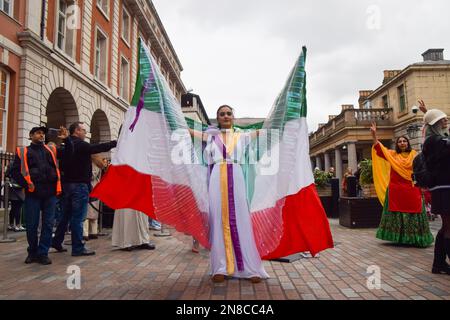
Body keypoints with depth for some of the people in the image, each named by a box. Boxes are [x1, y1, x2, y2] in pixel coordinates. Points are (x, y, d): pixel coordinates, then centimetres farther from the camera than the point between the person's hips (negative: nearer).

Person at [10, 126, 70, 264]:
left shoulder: (51, 150, 18)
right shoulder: (23, 152, 9)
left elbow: (68, 152, 12)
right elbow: (15, 171, 4)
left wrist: (67, 139, -4)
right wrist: (26, 184, -10)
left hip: (50, 193, 2)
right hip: (33, 193, -2)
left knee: (48, 224, 2)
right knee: (32, 225, 4)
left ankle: (43, 253, 10)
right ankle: (32, 252, 22)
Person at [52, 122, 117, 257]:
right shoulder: (80, 145, -13)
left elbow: (61, 166, 17)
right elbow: (99, 148, -20)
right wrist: (116, 143, -15)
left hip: (67, 184, 9)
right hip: (79, 185, -9)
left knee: (66, 215, 18)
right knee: (78, 217, -5)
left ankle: (57, 241, 25)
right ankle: (78, 248, 0)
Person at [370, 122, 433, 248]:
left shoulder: (414, 155, 6)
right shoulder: (392, 155, 6)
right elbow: (379, 149, -1)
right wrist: (374, 134, -11)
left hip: (411, 189, 0)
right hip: (396, 190, 0)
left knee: (413, 213, 3)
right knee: (397, 214, 4)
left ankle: (415, 239, 12)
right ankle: (399, 238, 12)